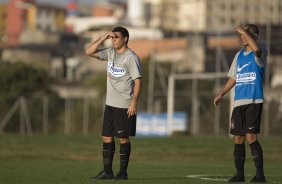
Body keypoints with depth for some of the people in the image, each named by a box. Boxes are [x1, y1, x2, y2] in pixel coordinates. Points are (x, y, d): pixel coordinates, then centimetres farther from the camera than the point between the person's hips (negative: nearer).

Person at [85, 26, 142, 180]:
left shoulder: (131, 57, -11)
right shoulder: (110, 53, 11)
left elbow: (138, 81, -14)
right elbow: (89, 52, 9)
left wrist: (134, 102, -22)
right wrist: (103, 38, -1)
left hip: (124, 106, -7)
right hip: (110, 104, 7)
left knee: (123, 138, -2)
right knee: (106, 137, 7)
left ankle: (123, 172, 4)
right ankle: (107, 171, 12)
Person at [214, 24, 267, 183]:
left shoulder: (261, 52, -3)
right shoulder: (239, 55, 17)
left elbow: (256, 49, -29)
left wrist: (244, 31, -18)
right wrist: (221, 94, 16)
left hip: (254, 101, -7)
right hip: (239, 102, 7)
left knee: (251, 136, -14)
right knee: (238, 138, 5)